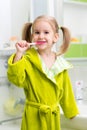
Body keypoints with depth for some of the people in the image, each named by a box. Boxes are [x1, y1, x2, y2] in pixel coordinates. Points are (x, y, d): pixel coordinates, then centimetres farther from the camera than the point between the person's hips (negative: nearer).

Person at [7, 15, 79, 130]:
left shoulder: (61, 64, 1)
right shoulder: (28, 60, -10)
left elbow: (66, 90, 10)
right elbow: (16, 79, -23)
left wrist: (70, 111, 16)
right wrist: (19, 54, -29)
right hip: (34, 116, -3)